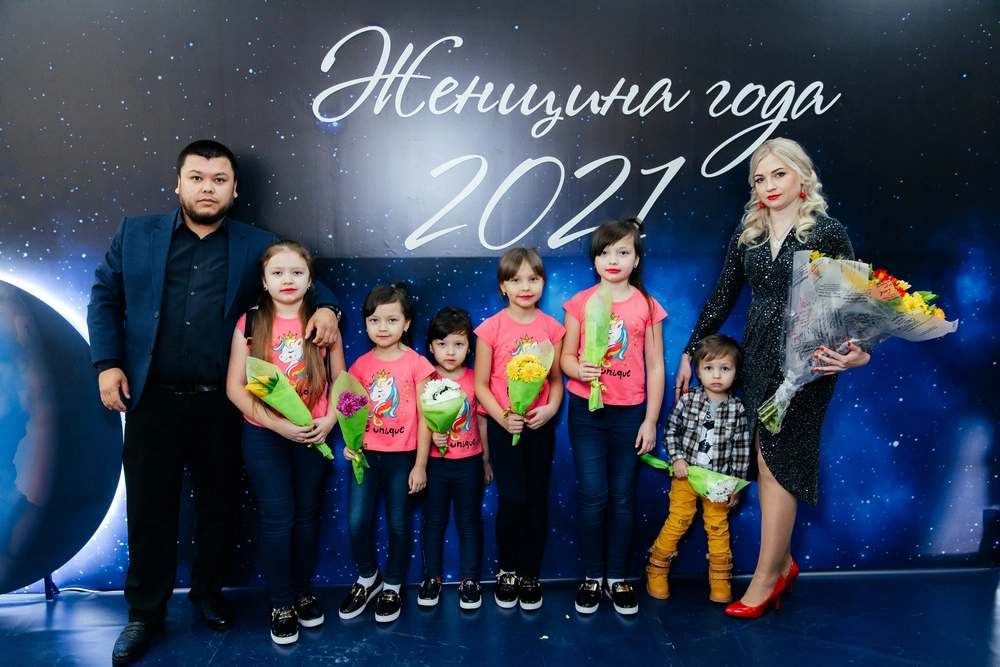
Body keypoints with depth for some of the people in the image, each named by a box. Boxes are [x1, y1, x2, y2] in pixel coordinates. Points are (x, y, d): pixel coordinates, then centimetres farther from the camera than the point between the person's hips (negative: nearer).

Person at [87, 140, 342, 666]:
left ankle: (208, 592, 35)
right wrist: (108, 362, -1)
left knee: (218, 505, 13)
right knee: (149, 508, 9)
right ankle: (145, 612, 27)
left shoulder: (257, 246, 5)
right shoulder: (135, 235, 7)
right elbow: (105, 296, 9)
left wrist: (325, 307, -13)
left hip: (221, 405, 0)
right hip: (152, 401, 0)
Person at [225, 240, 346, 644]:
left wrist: (328, 420, -12)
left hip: (313, 435, 2)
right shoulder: (250, 324, -5)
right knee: (277, 518, 1)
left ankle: (302, 592, 29)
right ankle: (281, 604, 18)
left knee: (307, 515, 10)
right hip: (264, 434, -1)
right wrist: (278, 424, -16)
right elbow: (235, 386, -7)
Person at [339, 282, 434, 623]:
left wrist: (420, 465, -6)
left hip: (401, 456, -2)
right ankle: (368, 578, 28)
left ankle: (392, 587, 29)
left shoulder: (416, 364, -7)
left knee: (399, 523, 8)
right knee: (357, 521, 1)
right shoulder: (361, 365, 3)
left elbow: (424, 418, -5)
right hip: (365, 455, 3)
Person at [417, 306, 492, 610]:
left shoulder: (475, 380, -4)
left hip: (469, 463, 0)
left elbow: (482, 421, 3)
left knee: (470, 521, 10)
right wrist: (431, 435, -21)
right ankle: (432, 577, 28)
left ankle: (470, 579, 24)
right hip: (434, 463, 0)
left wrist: (486, 459, 7)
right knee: (433, 521, 12)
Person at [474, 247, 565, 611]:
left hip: (540, 425, 2)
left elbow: (556, 379, 6)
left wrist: (551, 408, -12)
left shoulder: (551, 327, 1)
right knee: (511, 499, -5)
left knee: (537, 500, 8)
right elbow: (481, 383, -5)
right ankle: (507, 572, 19)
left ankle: (531, 575, 25)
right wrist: (502, 416, -17)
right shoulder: (492, 328, -6)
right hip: (503, 425, -2)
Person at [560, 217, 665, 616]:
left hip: (630, 413, 1)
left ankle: (616, 577, 23)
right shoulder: (581, 303, 0)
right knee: (592, 495, 2)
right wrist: (579, 369, -21)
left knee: (623, 496, 8)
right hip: (586, 411, 0)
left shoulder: (647, 306, 0)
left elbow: (655, 367, 2)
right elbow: (566, 356, 2)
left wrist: (651, 421, -1)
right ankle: (592, 577, 19)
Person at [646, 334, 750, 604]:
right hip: (686, 475, -1)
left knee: (718, 528, 12)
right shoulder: (688, 400, -9)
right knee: (677, 523, 6)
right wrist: (677, 459, -11)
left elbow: (741, 449, -2)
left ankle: (720, 579, 28)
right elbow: (671, 431, 1)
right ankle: (657, 571, 22)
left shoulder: (737, 409, -7)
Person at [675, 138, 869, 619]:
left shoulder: (828, 233, -4)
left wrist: (858, 352, -25)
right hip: (757, 356, 5)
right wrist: (690, 352, 11)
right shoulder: (747, 233, 9)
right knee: (765, 460, 7)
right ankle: (783, 562, 25)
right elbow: (722, 297, 11)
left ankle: (765, 577, 12)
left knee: (777, 462, -2)